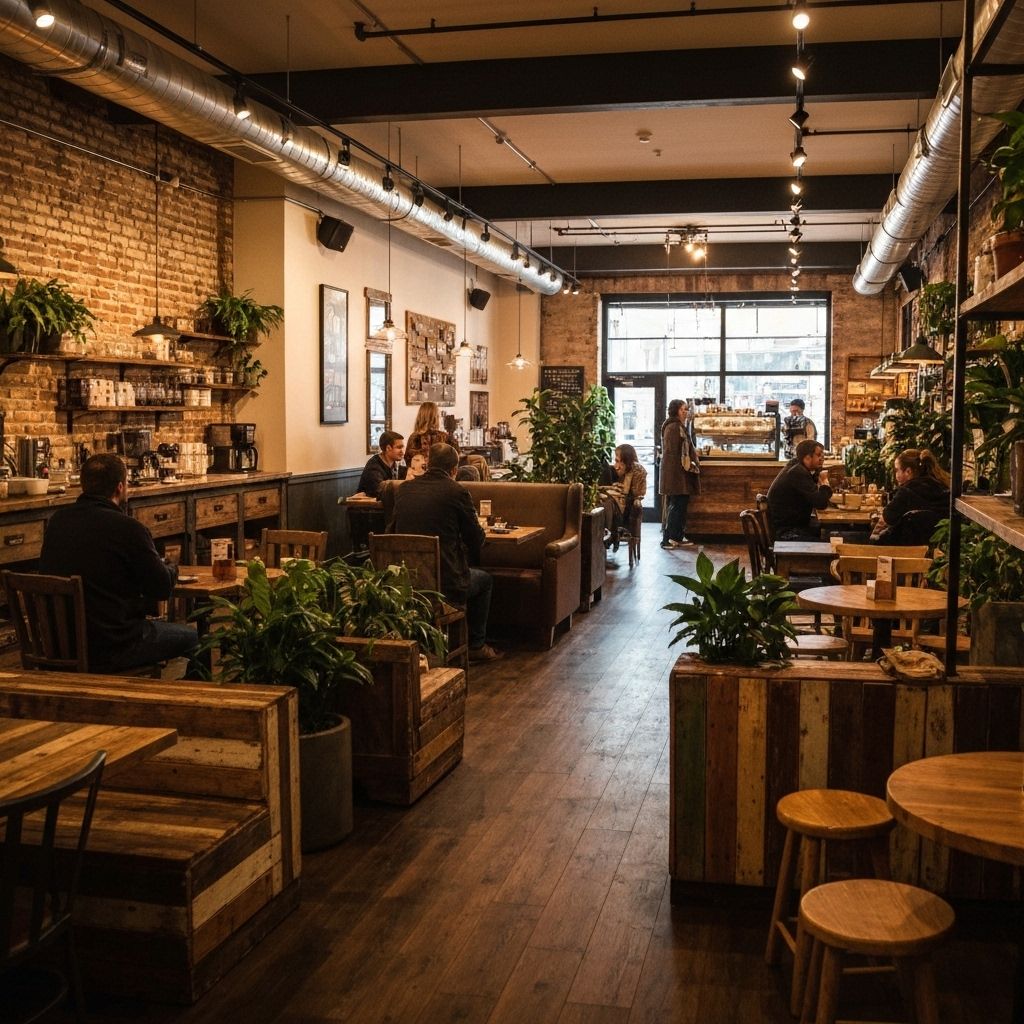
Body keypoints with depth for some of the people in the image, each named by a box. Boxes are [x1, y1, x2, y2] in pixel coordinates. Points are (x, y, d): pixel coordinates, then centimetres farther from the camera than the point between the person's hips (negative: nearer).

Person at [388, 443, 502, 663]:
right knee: (485, 580, 26)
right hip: (445, 584, -5)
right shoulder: (457, 492, -9)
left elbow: (391, 531, 15)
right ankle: (476, 645, 29)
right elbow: (476, 539, -1)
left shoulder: (404, 489, 4)